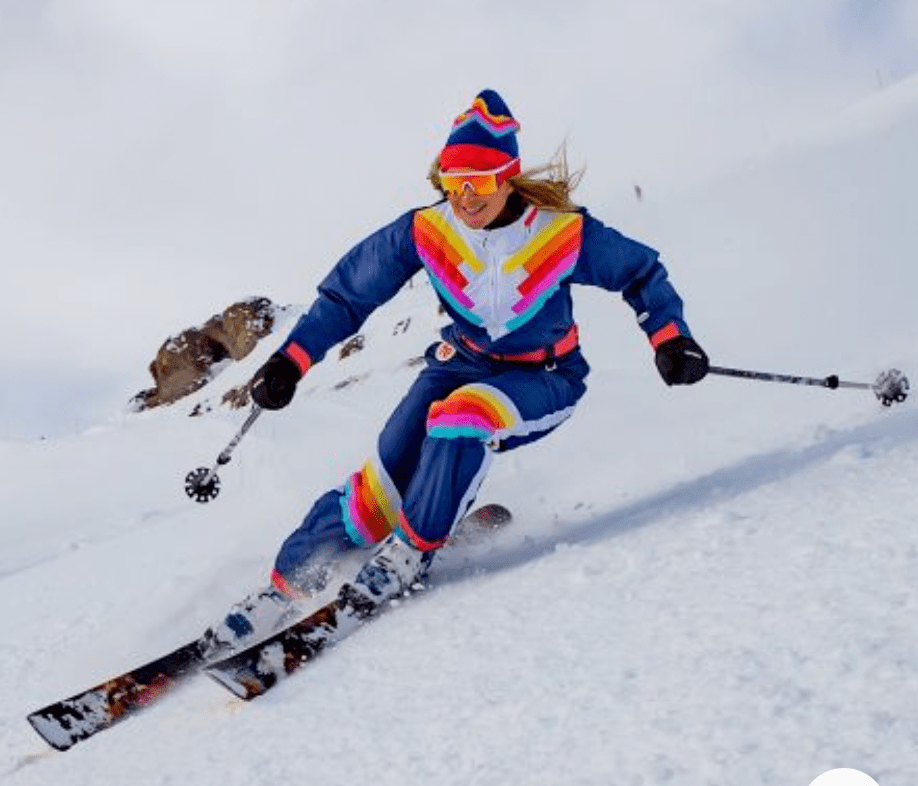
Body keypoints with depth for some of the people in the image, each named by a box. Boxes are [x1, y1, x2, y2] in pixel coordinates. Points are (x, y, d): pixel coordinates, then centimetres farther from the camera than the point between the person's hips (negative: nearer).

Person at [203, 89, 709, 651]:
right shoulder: (425, 231, -15)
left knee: (464, 416, -35)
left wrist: (670, 338, -17)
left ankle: (413, 549, -15)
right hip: (464, 363, 3)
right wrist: (292, 359, -12)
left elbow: (641, 272, -4)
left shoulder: (564, 233, -21)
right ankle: (287, 587, -4)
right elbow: (349, 292, -5)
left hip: (546, 378, -2)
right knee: (388, 476, -16)